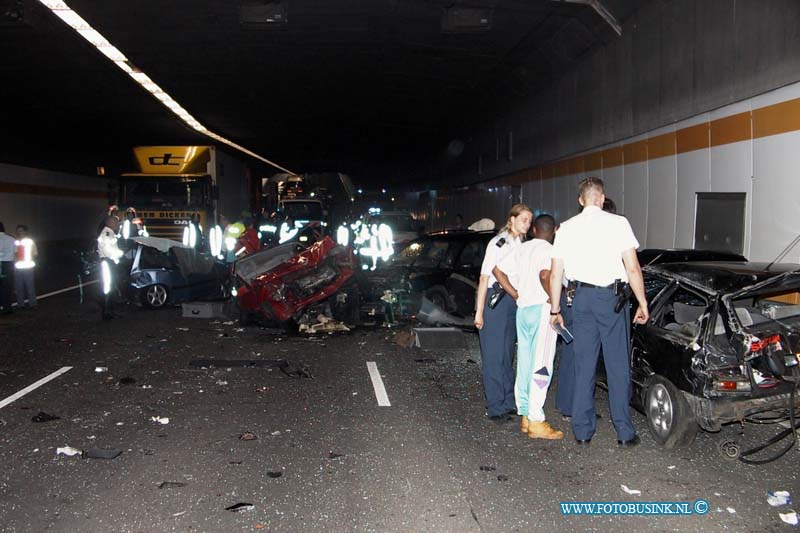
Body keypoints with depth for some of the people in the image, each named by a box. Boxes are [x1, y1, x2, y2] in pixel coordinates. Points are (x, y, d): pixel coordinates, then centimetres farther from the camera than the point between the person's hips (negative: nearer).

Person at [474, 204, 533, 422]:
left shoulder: (523, 245, 12)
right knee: (494, 354, -3)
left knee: (507, 354, 12)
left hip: (514, 301, 6)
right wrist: (479, 311, -12)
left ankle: (509, 402, 20)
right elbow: (485, 277, -9)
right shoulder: (498, 243, -7)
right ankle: (495, 408, 2)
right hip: (494, 299, -6)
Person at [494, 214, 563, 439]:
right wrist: (553, 299, -13)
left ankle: (525, 416, 16)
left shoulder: (522, 248, 14)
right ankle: (536, 422, -6)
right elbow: (545, 275, -27)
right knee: (541, 367, -6)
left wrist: (517, 295, 13)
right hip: (541, 309, -8)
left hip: (522, 310, 8)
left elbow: (498, 270, 14)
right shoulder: (548, 250, -8)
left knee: (524, 364, 11)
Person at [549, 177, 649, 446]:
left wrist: (555, 309, 14)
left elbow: (555, 274, 6)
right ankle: (624, 432, 9)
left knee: (583, 365, 10)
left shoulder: (566, 228, 6)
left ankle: (582, 430, 15)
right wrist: (643, 303, 1)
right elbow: (633, 268, -7)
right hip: (611, 296, -3)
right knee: (618, 366, 4)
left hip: (581, 297, 3)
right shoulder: (617, 223, -4)